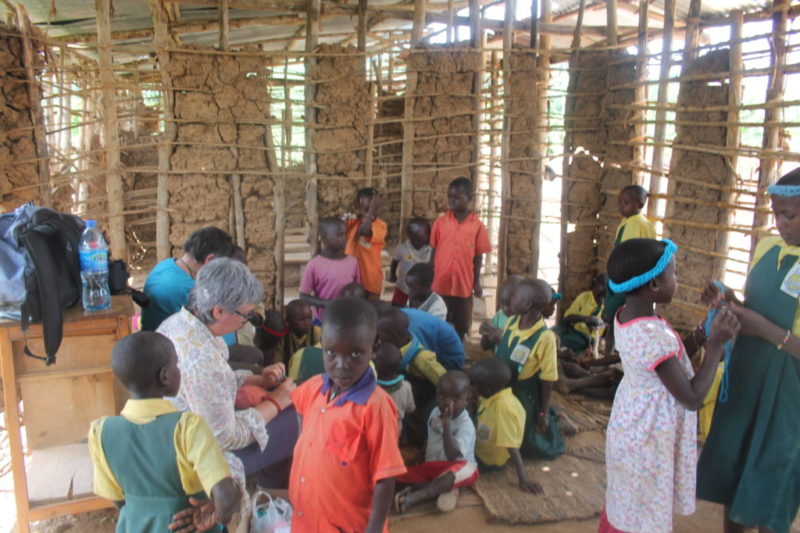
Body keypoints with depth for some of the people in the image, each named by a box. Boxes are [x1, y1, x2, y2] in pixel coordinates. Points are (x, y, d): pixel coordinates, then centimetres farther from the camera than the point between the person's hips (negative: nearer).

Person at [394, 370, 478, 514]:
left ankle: (414, 498, -44)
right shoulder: (435, 413, 3)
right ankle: (444, 490, -27)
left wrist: (447, 425, -36)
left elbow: (452, 455, -31)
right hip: (433, 466, 7)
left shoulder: (466, 425, -18)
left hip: (459, 465, -6)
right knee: (401, 474, -15)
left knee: (458, 471, -42)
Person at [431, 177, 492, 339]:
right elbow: (434, 251, 4)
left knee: (462, 325, 13)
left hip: (464, 284, 0)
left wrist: (477, 282, 1)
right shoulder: (440, 222, -2)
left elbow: (478, 256, 0)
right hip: (440, 283, 1)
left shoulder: (477, 225, -4)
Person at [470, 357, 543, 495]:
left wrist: (523, 478, -32)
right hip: (480, 447, 7)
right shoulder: (492, 395, -11)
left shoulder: (503, 407, -35)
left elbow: (512, 446, -34)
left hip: (487, 460, -7)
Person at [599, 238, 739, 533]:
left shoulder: (625, 316, -3)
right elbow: (692, 398, -22)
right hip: (648, 440, -8)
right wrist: (716, 343, -20)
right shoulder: (655, 334, -30)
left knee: (619, 503, 25)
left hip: (630, 429, 8)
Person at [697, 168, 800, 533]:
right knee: (731, 478, 20)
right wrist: (727, 303, -6)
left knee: (768, 503, 11)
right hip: (742, 384, 6)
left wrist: (765, 329, -26)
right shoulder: (767, 248, 1)